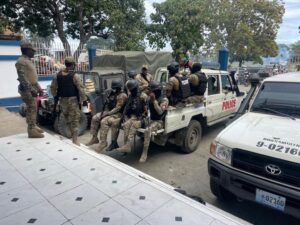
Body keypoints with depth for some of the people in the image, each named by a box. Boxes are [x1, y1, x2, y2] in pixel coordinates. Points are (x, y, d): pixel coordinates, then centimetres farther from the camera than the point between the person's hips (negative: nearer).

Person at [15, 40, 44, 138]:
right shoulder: (21, 61, -13)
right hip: (27, 89, -10)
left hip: (32, 88, 10)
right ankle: (31, 131, -4)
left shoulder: (28, 61, 18)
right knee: (31, 109, -9)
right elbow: (22, 78, -22)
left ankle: (33, 127, 25)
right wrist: (31, 89, -27)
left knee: (33, 109, 14)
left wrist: (39, 88, 20)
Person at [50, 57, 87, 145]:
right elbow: (80, 88, -16)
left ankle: (72, 134, 32)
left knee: (67, 118, 19)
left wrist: (55, 96, 22)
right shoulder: (74, 75, -11)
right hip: (72, 100, -6)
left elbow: (53, 86, 11)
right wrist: (84, 100, -10)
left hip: (62, 100, 6)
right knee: (75, 120, -1)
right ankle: (75, 140, -1)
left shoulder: (58, 75, 7)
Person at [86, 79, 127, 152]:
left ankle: (103, 142, -21)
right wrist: (105, 111, 0)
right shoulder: (113, 93, 11)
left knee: (104, 121, -31)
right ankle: (94, 138, 8)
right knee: (95, 118, 0)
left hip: (118, 114, -10)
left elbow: (117, 108, -23)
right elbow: (108, 104, 17)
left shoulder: (122, 96, -17)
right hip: (110, 112, 10)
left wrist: (107, 113, -23)